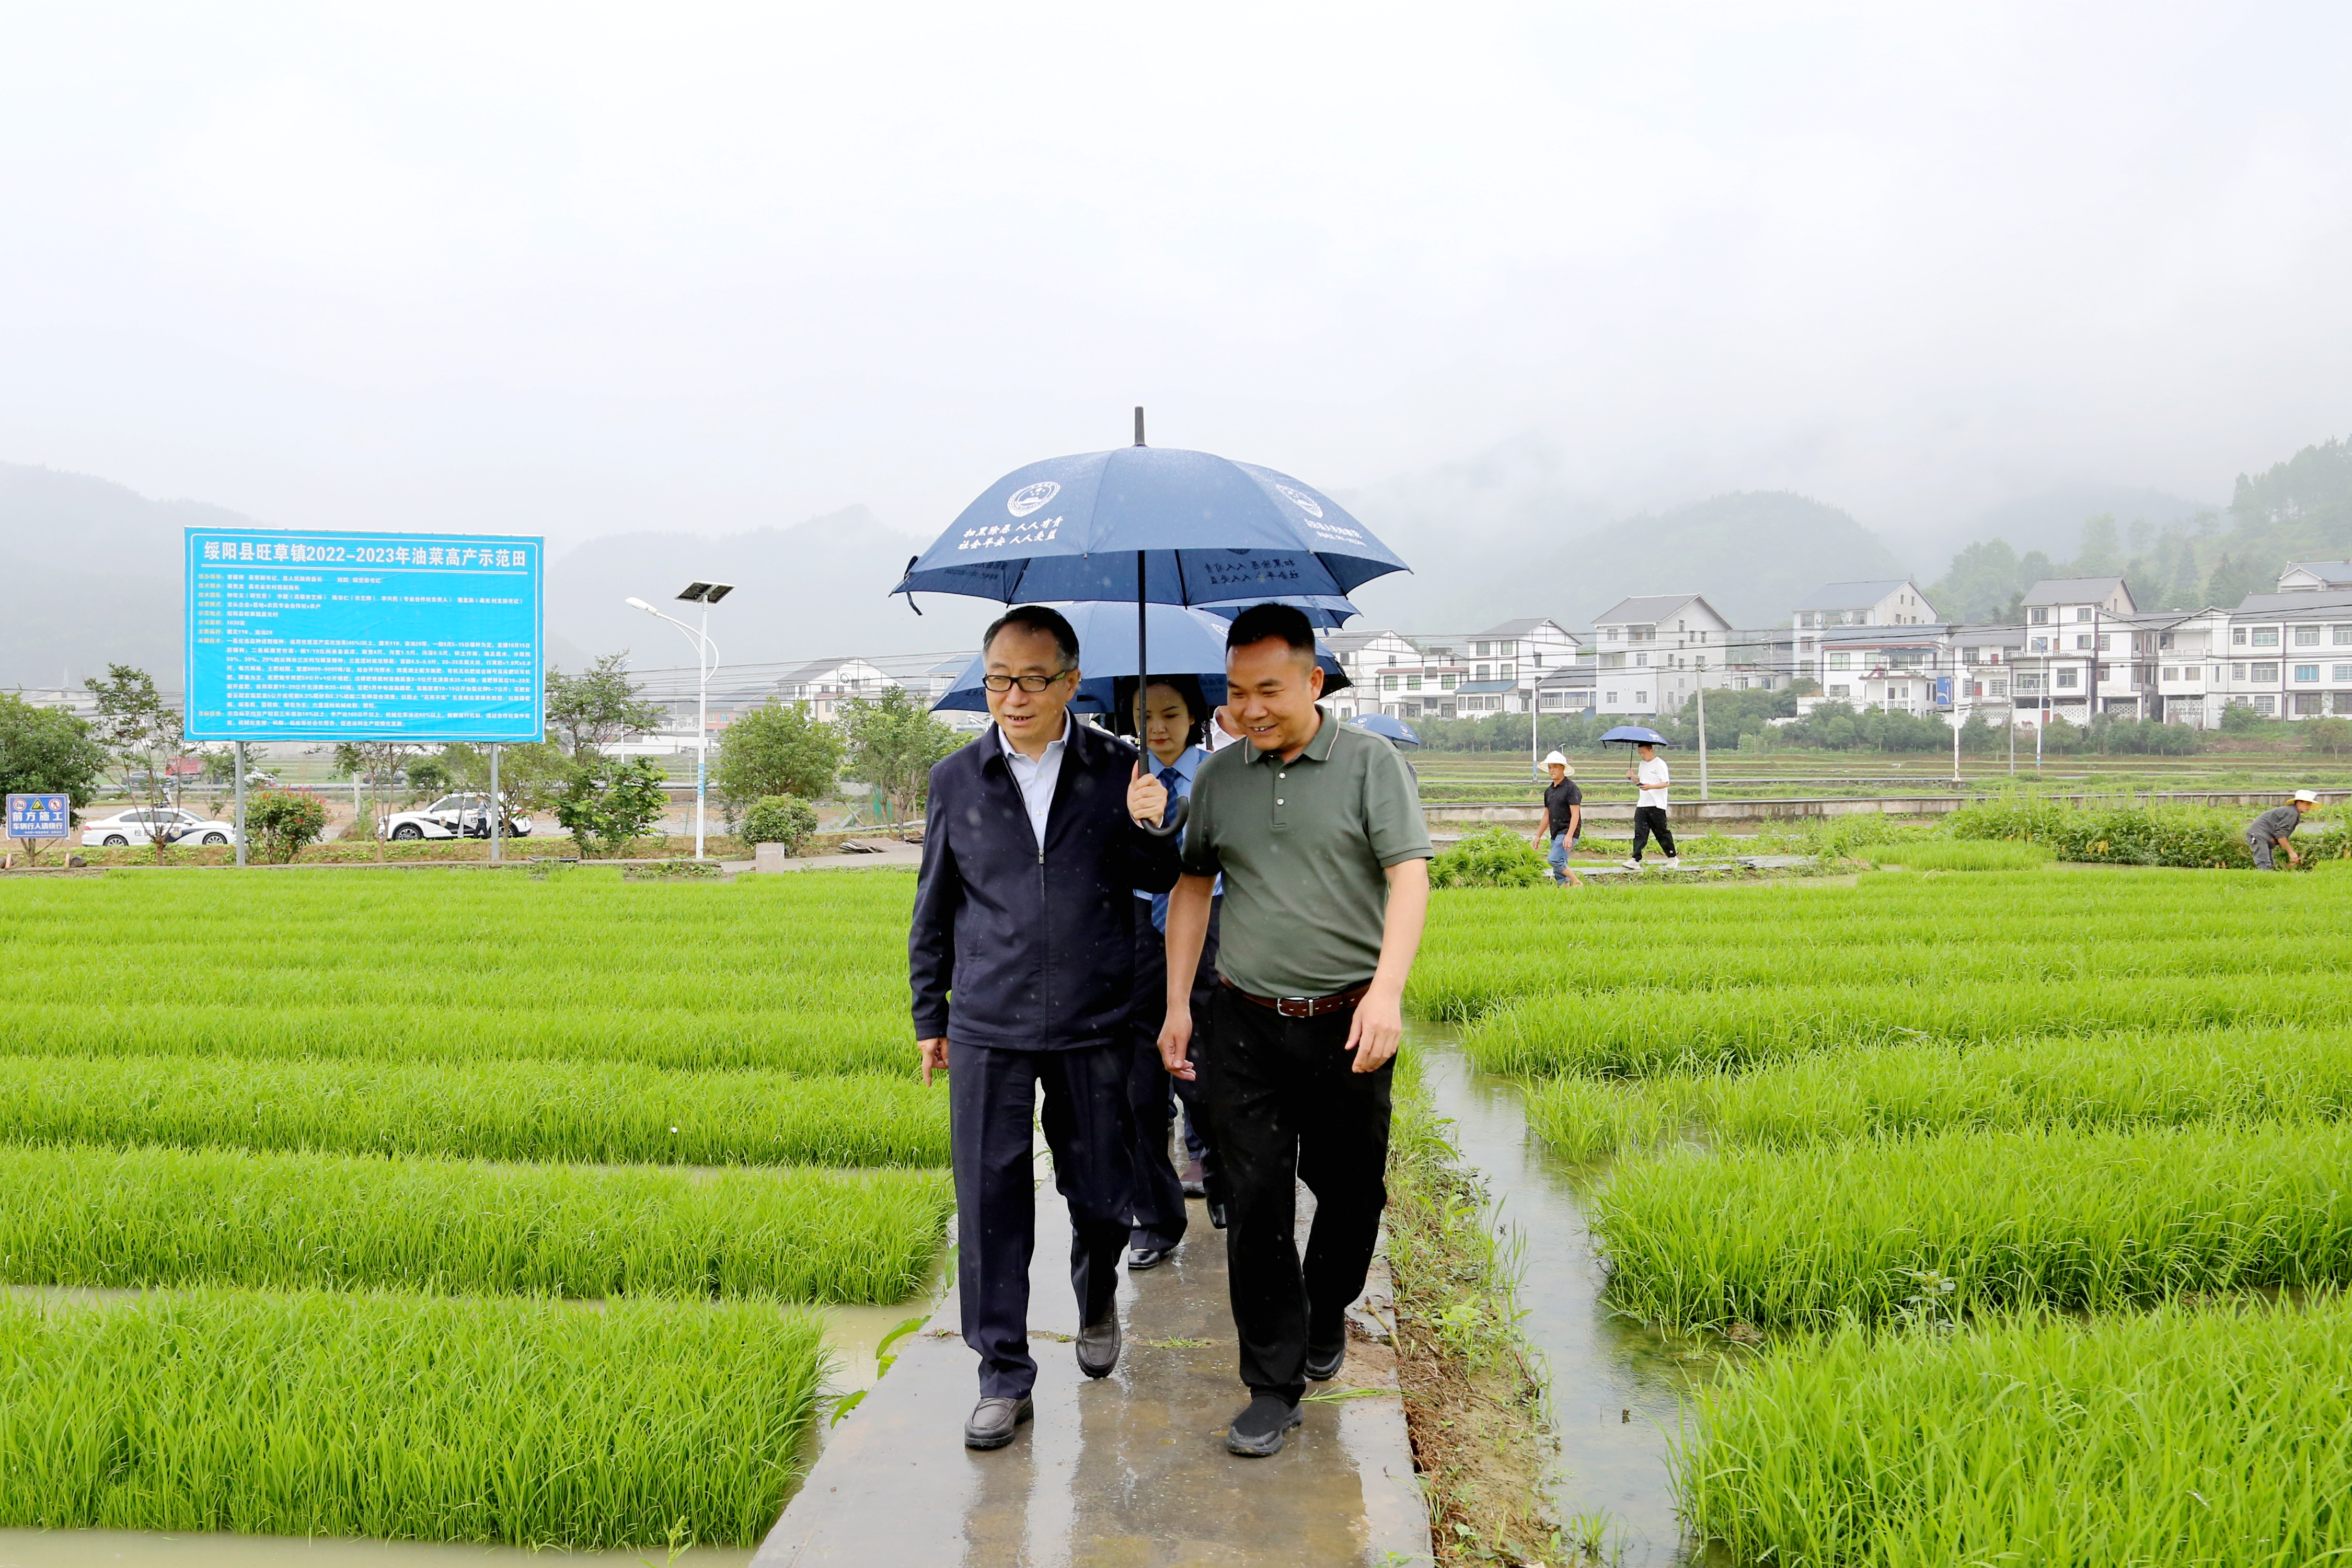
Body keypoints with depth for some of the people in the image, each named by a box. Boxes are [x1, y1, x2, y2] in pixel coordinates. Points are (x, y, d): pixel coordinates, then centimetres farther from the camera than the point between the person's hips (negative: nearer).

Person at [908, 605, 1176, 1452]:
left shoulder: (1118, 768, -1)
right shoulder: (957, 779, 3)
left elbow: (1162, 882, 5)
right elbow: (935, 907, 11)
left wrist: (1146, 827, -17)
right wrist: (929, 1015, 13)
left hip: (1093, 1028, 0)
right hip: (987, 1030, 1)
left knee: (1101, 1195, 11)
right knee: (991, 1205, 3)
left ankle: (1097, 1303, 42)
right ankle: (1004, 1376, 18)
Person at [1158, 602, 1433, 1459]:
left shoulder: (1371, 763, -4)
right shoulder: (1219, 776, 7)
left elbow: (1409, 875, -12)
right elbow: (1193, 885, 12)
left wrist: (1388, 990, -25)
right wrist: (1177, 1005, 6)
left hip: (1347, 1025, -2)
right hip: (1246, 1026, 2)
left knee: (1350, 1190, 11)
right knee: (1256, 1205, 0)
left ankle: (1326, 1315, 39)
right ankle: (1274, 1385, 11)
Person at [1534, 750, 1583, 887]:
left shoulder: (1571, 788, -9)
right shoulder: (1549, 791, 15)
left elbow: (1575, 815, -15)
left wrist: (1569, 836, -23)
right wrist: (1539, 836, 21)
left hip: (1568, 832, -8)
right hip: (1555, 834, 8)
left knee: (1554, 859, -20)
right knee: (1559, 868, 6)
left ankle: (1578, 883, -9)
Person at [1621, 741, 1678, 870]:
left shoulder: (1660, 764, -9)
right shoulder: (1642, 764, 15)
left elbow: (1665, 783, -13)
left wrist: (1651, 787, -27)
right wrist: (1633, 777, 1)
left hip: (1657, 805, -7)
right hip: (1642, 804, 7)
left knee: (1662, 832, 2)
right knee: (1640, 832, -2)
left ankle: (1673, 858, 17)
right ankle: (1636, 860, -6)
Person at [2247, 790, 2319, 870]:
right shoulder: (2292, 813, -12)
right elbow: (2280, 835, -20)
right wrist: (2291, 852, -15)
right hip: (2259, 835, -11)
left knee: (2271, 867, 11)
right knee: (2265, 866, -19)